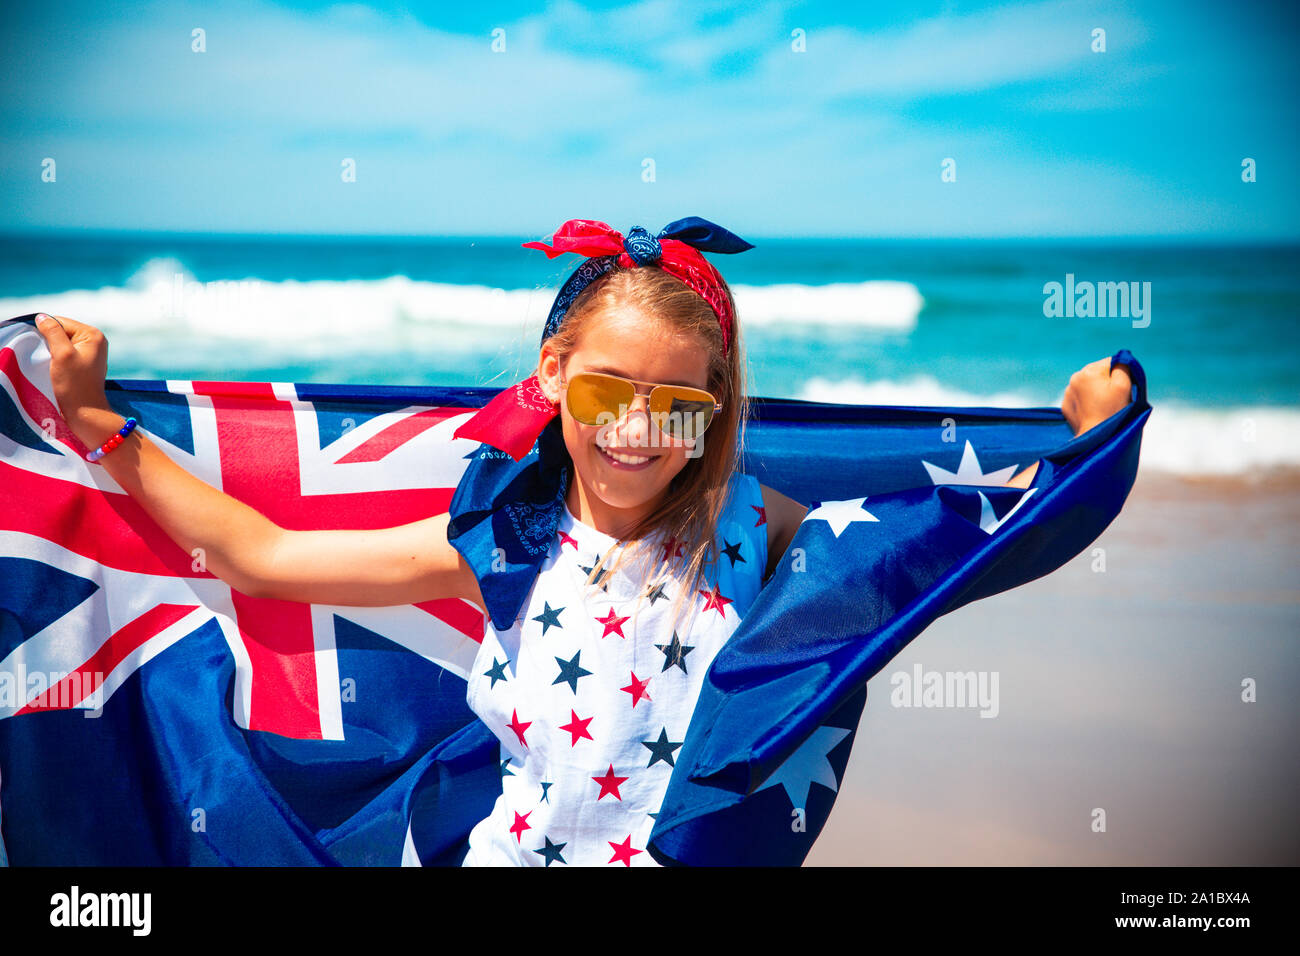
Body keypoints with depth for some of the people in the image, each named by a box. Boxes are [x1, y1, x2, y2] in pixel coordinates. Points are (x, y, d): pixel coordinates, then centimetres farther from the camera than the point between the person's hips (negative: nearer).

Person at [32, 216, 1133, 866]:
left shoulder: (752, 529, -6)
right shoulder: (498, 546, -5)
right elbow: (256, 554, 1)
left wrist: (1084, 440, -5)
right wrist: (99, 422, 2)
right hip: (525, 847, 1)